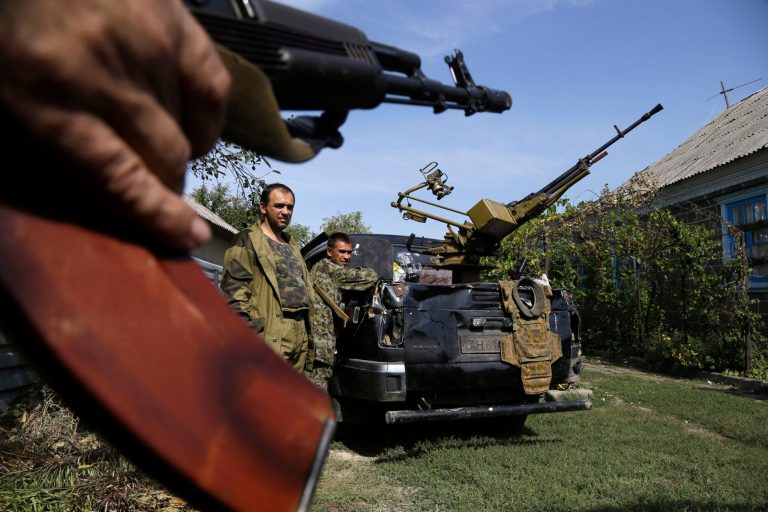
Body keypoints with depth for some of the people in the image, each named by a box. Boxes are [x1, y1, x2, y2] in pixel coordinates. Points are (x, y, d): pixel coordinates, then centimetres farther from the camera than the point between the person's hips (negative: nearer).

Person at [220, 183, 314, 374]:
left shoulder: (292, 246, 24)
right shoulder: (248, 241, -1)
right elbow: (234, 293, -10)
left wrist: (307, 333, 16)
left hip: (300, 335, 8)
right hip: (270, 335, -8)